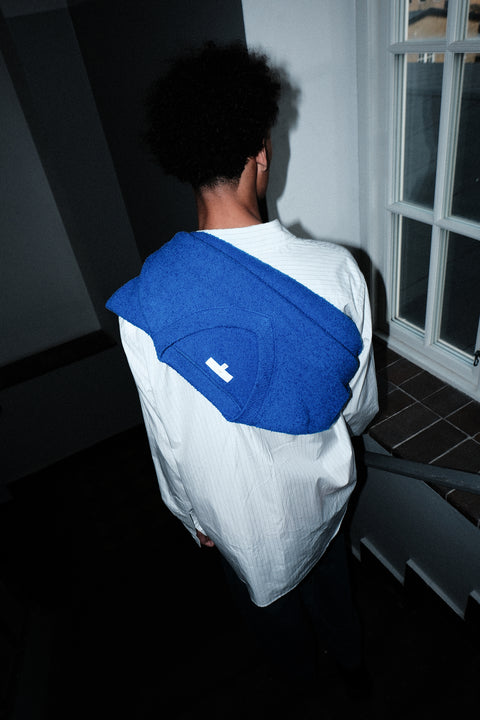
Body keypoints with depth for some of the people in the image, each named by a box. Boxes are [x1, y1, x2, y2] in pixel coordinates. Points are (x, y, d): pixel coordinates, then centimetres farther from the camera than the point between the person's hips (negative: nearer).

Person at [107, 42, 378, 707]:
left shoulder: (144, 303, -29)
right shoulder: (338, 270, -27)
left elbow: (170, 441, -16)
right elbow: (362, 405, -11)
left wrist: (189, 513, 4)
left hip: (238, 510, 0)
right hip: (322, 486, 1)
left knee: (263, 585, 31)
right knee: (326, 565, 33)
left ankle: (299, 667, 63)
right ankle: (347, 650, 64)